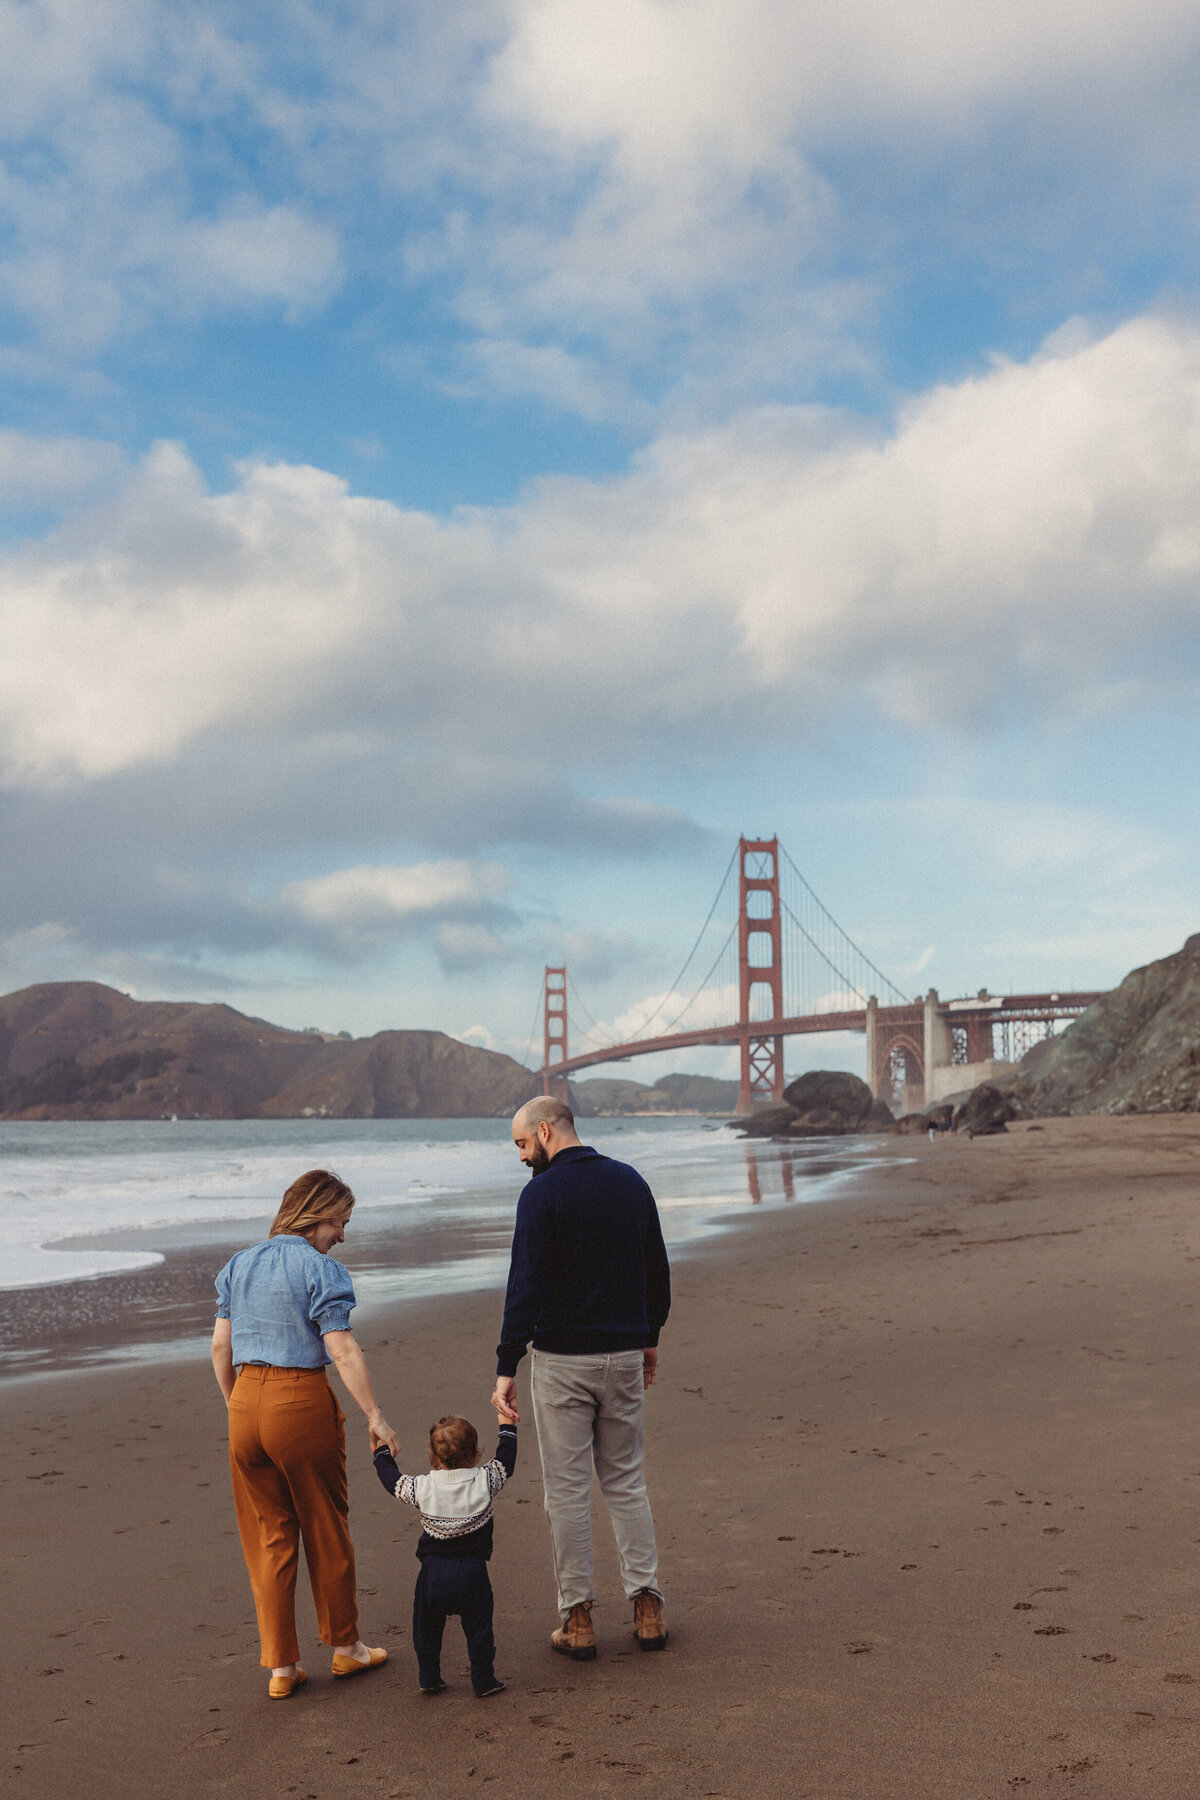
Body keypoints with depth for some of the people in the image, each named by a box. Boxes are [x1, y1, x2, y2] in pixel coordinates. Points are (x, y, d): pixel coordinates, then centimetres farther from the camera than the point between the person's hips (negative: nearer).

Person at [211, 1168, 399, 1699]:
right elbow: (342, 1350, -16)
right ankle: (344, 1646, 27)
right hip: (301, 1401, -5)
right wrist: (375, 1416, -14)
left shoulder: (239, 1265, 9)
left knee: (267, 1537, 13)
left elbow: (221, 1346, 10)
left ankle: (280, 1666, 17)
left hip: (247, 1401, 5)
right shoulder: (321, 1270, -9)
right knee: (326, 1530, 12)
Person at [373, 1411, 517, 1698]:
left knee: (427, 1628, 18)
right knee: (478, 1628, 11)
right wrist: (507, 1424, 20)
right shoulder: (484, 1482, -9)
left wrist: (381, 1449, 22)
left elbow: (390, 1478, 6)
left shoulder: (422, 1488, -9)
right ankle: (484, 1682, 15)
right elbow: (505, 1461, 8)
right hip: (472, 1572, 0)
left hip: (433, 1571, 1)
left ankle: (429, 1679, 25)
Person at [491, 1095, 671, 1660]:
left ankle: (578, 1618, 8)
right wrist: (650, 1338, 23)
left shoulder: (542, 1193, -12)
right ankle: (647, 1608, 13)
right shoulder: (631, 1181, 6)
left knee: (567, 1488, 4)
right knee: (626, 1481, 15)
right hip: (624, 1355, 5)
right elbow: (657, 1269, 13)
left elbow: (525, 1286, -17)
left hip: (562, 1360, -5)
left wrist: (506, 1368, -15)